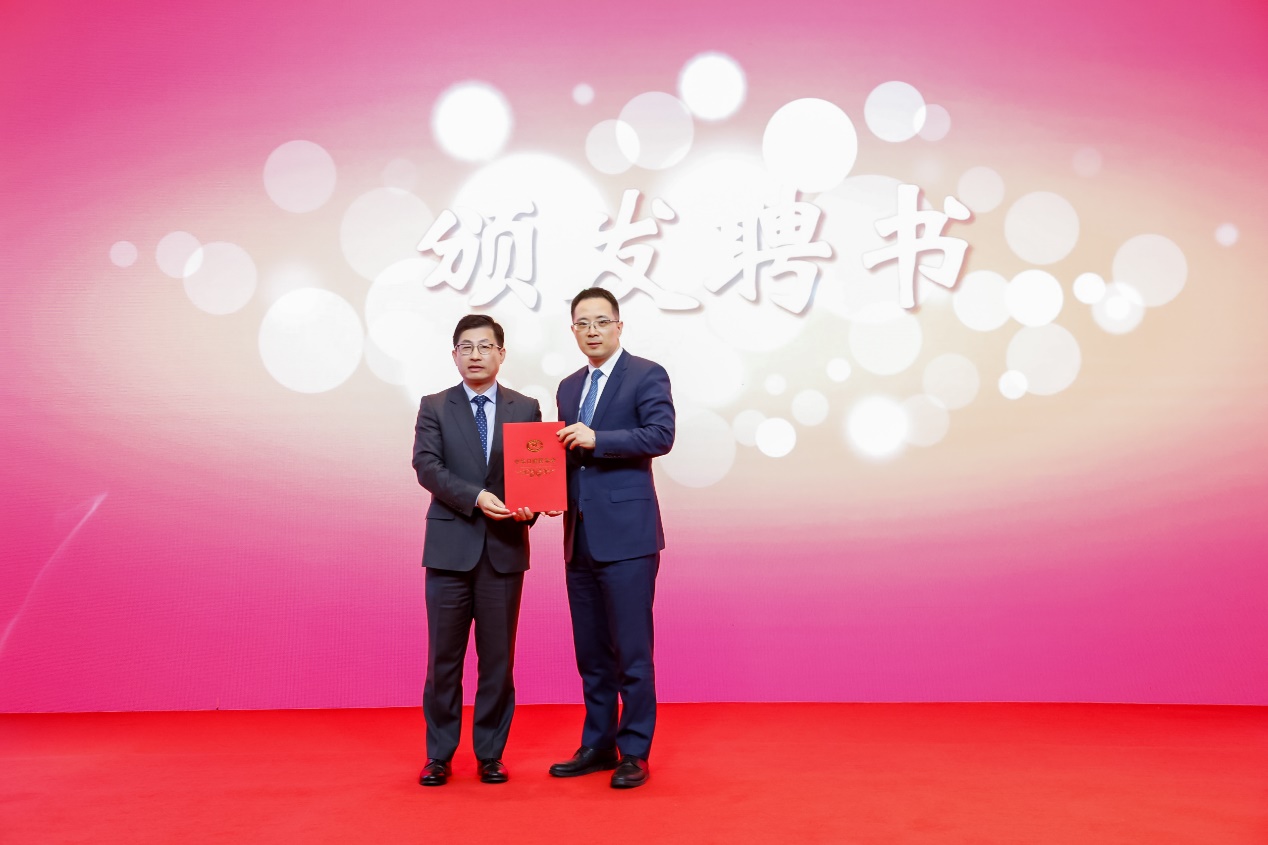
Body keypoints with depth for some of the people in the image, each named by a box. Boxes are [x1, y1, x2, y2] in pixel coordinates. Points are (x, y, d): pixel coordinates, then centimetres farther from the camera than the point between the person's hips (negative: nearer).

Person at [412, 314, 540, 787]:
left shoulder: (526, 408, 8)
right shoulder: (434, 407, 5)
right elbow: (427, 467, -7)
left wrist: (529, 506, -18)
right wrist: (476, 497, -21)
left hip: (505, 548, 1)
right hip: (450, 547, -1)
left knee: (498, 656, 7)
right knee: (444, 656, 5)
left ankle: (491, 754, 19)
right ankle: (439, 755, 17)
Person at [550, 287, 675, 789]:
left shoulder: (646, 375, -2)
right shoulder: (569, 387, 19)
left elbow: (661, 435, -15)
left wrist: (596, 439, -20)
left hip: (626, 535, -7)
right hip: (580, 537, 7)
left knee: (631, 651, -2)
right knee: (591, 652, 13)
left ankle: (634, 753, 9)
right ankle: (597, 745, 23)